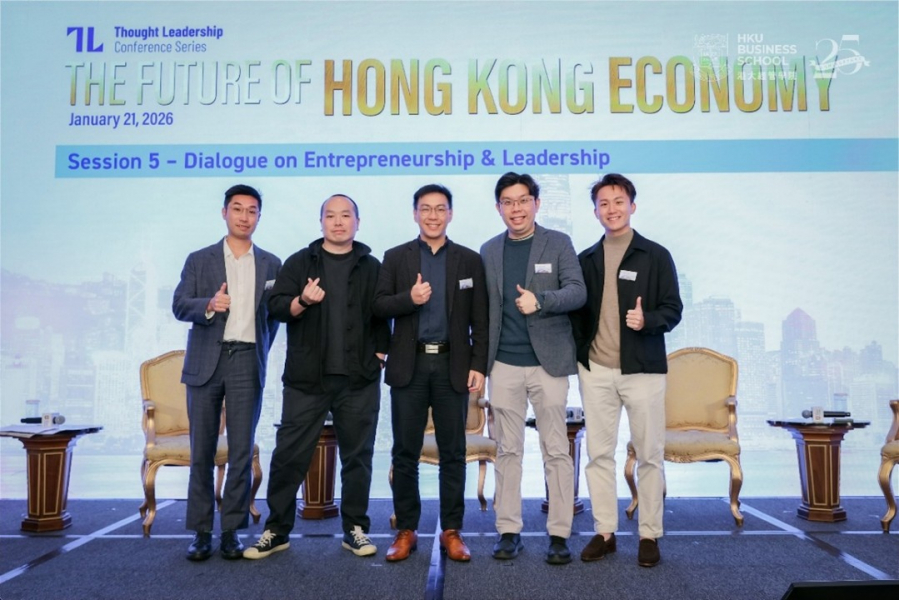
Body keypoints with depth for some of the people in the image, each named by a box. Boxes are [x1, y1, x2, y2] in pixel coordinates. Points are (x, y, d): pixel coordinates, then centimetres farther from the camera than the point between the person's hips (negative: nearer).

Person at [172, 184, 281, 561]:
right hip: (206, 362, 0)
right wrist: (208, 305, -21)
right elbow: (179, 305, -2)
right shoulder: (199, 260, 8)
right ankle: (201, 532, 13)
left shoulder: (271, 264, 10)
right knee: (202, 451, 4)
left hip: (247, 362, 0)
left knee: (242, 451, 1)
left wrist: (260, 353, 9)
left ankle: (232, 530, 11)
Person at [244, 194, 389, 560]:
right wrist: (301, 302, -21)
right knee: (289, 456, 4)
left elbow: (382, 316, 10)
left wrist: (379, 354, 0)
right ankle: (276, 530, 18)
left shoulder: (372, 267, 8)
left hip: (359, 380, 1)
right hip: (307, 378, 0)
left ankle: (355, 529, 20)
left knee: (357, 456, 8)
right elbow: (275, 306, -2)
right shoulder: (299, 263, 6)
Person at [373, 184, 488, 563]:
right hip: (409, 365, 1)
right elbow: (378, 307, 0)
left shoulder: (469, 260, 6)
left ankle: (451, 531, 17)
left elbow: (479, 320, 3)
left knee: (452, 453, 5)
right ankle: (406, 530, 18)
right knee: (405, 453, 5)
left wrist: (479, 366, -5)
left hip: (453, 365, 0)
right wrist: (409, 298, -18)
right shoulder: (396, 257, 7)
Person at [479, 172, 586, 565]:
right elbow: (484, 308, 10)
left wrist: (539, 300, -26)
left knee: (556, 451, 3)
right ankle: (509, 530, 19)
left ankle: (559, 534, 13)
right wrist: (479, 360, 6)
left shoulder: (558, 243, 2)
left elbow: (578, 292, -8)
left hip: (548, 362, -2)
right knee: (507, 451, 8)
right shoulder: (489, 250, 10)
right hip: (504, 364, 3)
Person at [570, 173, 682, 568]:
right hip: (595, 371, 3)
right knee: (599, 454, 6)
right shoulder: (586, 260, 11)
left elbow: (673, 309, -2)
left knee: (649, 454, 4)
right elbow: (578, 312, 14)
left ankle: (649, 535, 17)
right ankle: (605, 532, 18)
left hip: (642, 370, -3)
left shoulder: (655, 256, 2)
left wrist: (647, 321, -21)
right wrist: (578, 352, 0)